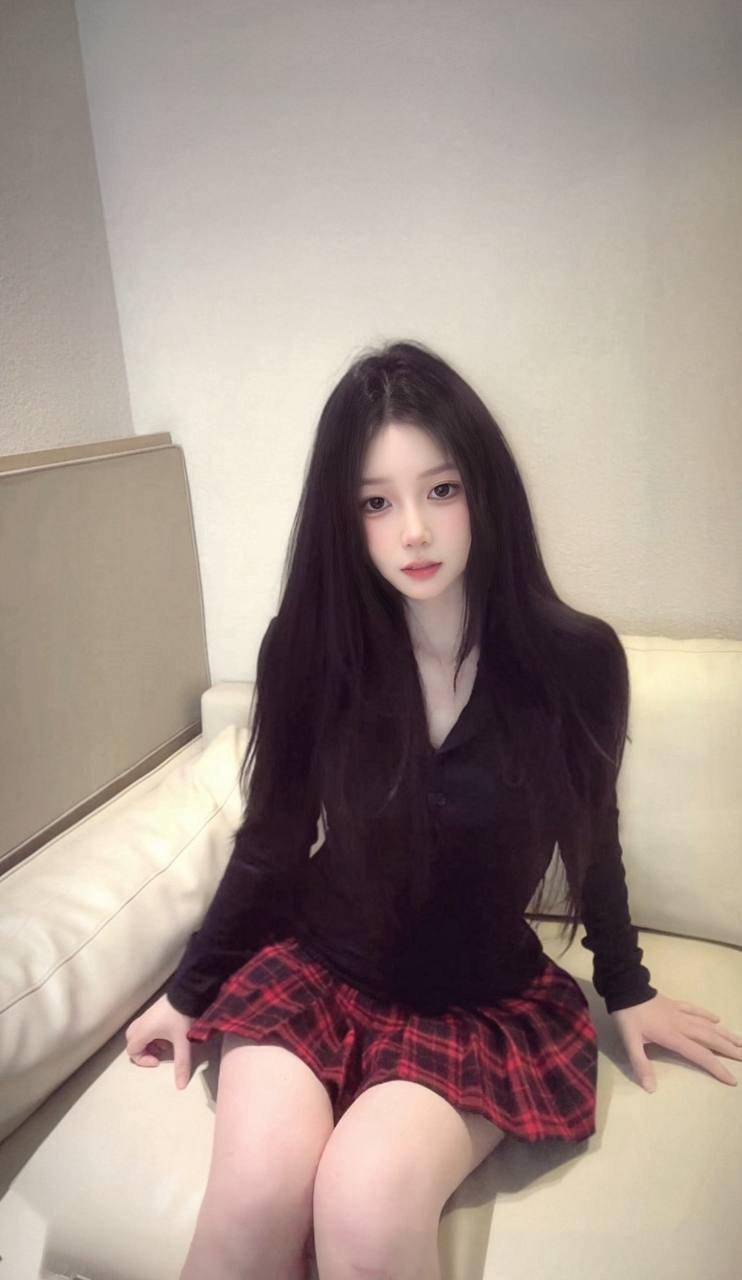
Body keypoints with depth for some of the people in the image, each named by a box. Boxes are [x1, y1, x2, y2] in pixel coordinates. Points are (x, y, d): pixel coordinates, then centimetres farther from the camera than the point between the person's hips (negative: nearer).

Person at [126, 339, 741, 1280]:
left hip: (489, 999, 0)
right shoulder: (308, 647, -12)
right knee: (255, 1198, -24)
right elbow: (272, 838, 2)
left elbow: (591, 837, 5)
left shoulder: (577, 661, -14)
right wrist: (191, 987, 13)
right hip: (317, 969, 1)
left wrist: (626, 987, 19)